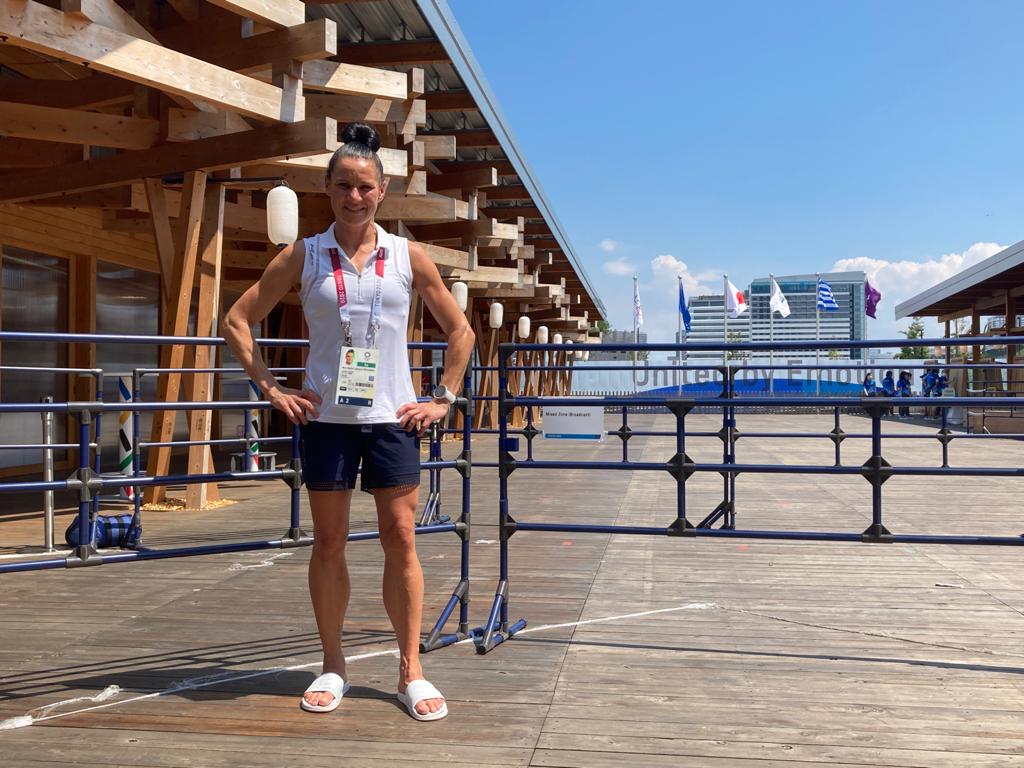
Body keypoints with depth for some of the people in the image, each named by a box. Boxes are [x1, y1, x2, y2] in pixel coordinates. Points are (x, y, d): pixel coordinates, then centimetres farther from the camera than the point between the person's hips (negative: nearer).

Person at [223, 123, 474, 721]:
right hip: (326, 418, 0)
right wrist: (271, 389, -1)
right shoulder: (303, 257, 2)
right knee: (329, 542, 6)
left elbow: (460, 330, 10)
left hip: (392, 418, 0)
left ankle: (412, 671, 10)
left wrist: (444, 399, 4)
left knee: (401, 539, 0)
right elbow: (239, 321, 7)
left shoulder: (409, 256, 2)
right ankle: (333, 666, 20)